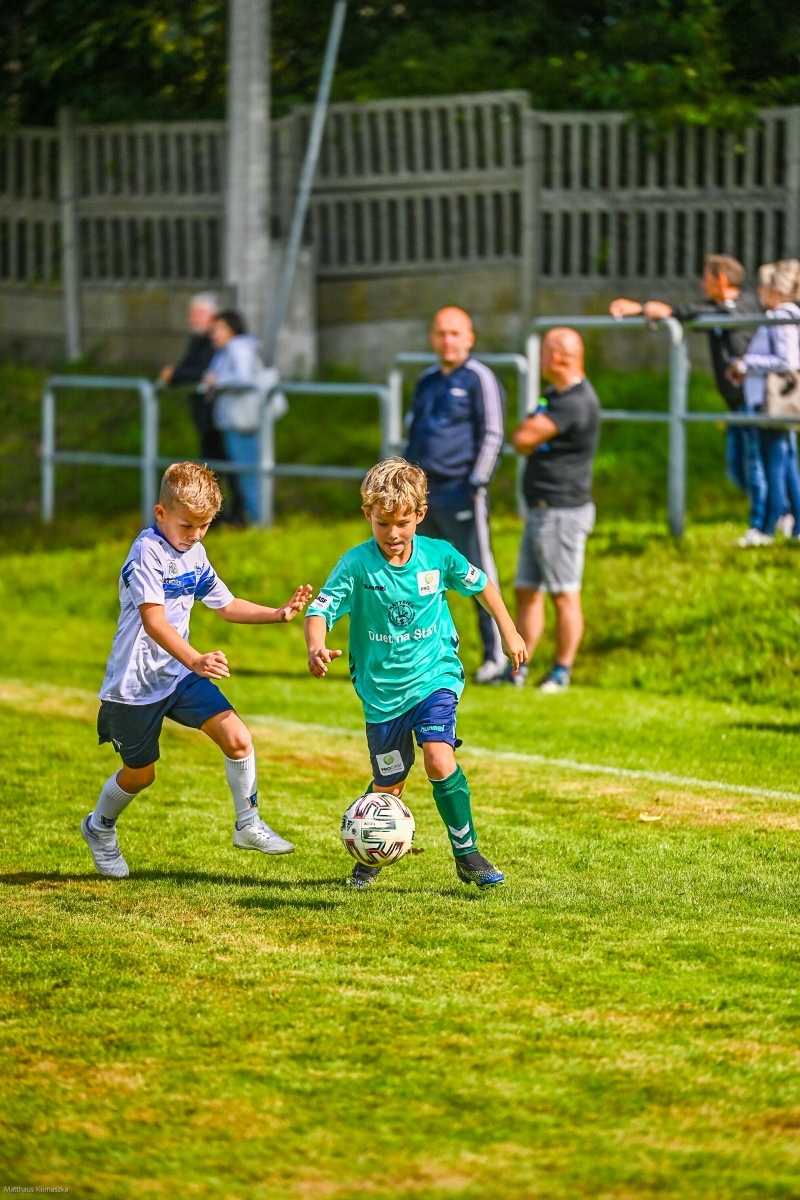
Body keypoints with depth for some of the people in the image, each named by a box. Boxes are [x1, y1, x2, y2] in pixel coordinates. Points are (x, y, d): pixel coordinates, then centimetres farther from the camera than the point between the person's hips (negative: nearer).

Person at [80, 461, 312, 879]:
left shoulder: (194, 553, 5)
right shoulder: (147, 552, -21)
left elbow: (226, 605, 17)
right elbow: (153, 620, -34)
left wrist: (279, 613, 2)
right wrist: (195, 660, -49)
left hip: (179, 673, 6)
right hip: (135, 683, -6)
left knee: (237, 738, -12)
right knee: (140, 773, 10)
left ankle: (248, 825, 3)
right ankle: (99, 827, 39)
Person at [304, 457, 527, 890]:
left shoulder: (439, 555, -7)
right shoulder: (357, 564, -15)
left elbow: (480, 583, 12)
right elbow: (320, 610, -23)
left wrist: (509, 631, 15)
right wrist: (316, 648, -43)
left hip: (434, 677, 0)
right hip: (382, 689, 0)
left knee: (439, 760, -21)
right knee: (389, 784, 7)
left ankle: (466, 854, -6)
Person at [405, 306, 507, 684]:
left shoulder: (479, 379, -3)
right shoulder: (426, 382, 18)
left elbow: (492, 436, -7)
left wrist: (477, 482, -15)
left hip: (460, 494, -7)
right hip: (423, 495, 7)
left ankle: (495, 655, 0)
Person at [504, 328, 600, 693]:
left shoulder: (575, 403, -19)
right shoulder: (556, 395, 15)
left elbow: (522, 439, -21)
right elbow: (524, 442, 18)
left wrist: (531, 427, -1)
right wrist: (532, 431, -2)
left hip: (563, 511, -10)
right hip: (541, 511, 10)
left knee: (564, 595, -3)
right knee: (527, 591, 11)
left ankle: (562, 672, 2)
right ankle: (518, 669, 15)